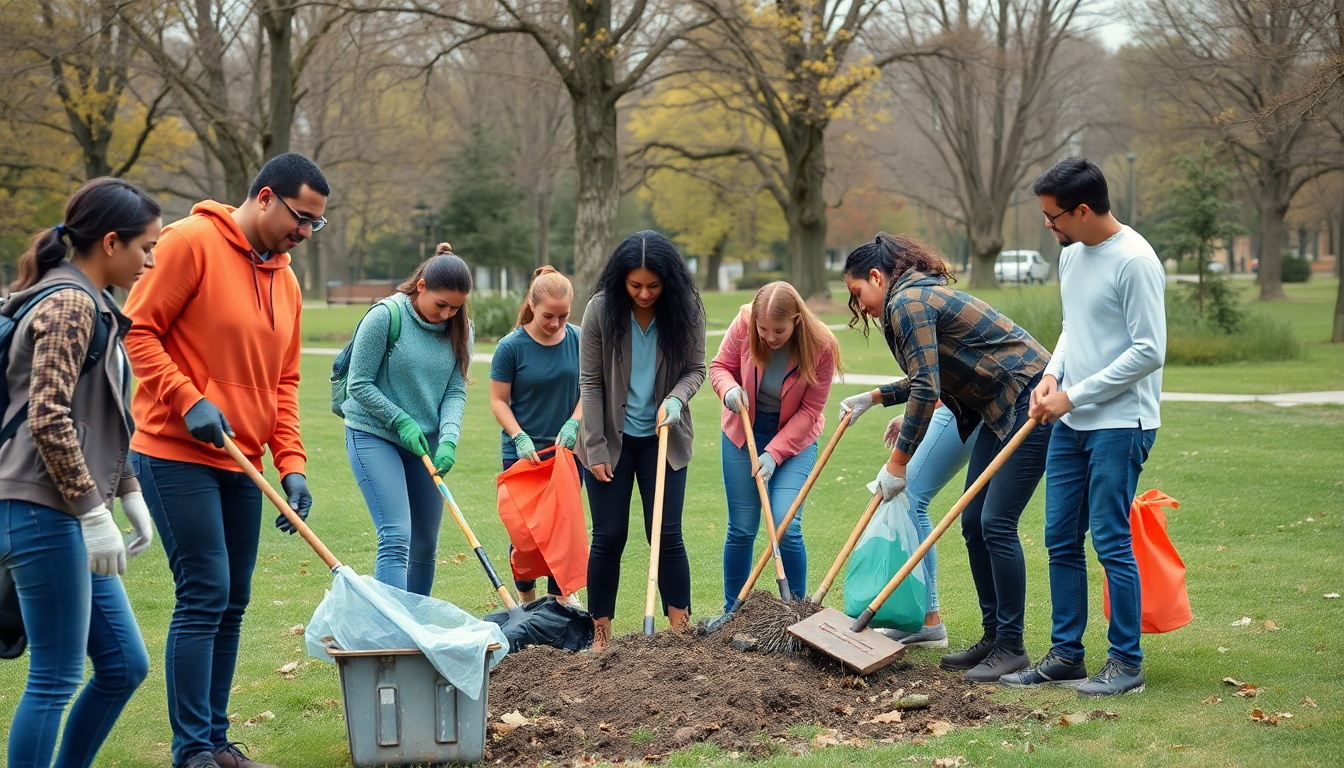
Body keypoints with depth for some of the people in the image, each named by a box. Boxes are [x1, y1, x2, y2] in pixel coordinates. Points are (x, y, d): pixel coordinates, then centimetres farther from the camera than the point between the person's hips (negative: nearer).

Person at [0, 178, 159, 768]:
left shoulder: (89, 304, 18)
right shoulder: (70, 304, -13)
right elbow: (49, 420, -20)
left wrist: (129, 494, 19)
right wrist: (94, 513, -18)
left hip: (73, 518, 10)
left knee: (125, 665, 13)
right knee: (55, 679, -5)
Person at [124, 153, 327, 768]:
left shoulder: (285, 281, 14)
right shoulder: (191, 243, -10)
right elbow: (137, 329, -12)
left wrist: (291, 464, 6)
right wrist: (189, 400, -19)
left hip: (240, 464, 8)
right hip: (177, 456, -8)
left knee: (232, 603, 9)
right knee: (204, 595, -10)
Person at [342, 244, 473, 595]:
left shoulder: (460, 329, 0)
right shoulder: (385, 316, -16)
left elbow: (456, 391, -1)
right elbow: (360, 384, -11)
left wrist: (448, 439, -16)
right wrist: (401, 421, -15)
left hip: (425, 443, 6)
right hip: (374, 435, -6)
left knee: (425, 546, 10)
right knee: (396, 540, -18)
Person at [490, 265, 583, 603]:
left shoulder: (579, 340, -2)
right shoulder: (511, 346, -10)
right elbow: (499, 401, -6)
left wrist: (573, 424, -12)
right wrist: (520, 438, -18)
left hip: (567, 449, 2)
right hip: (522, 452, -2)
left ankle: (559, 597, 20)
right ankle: (526, 599, 19)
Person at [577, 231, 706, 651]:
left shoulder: (686, 309, -9)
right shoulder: (601, 309, -12)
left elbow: (695, 369, 0)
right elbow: (590, 382, -8)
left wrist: (676, 398, -22)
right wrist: (595, 448, -9)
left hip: (663, 437, 1)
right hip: (612, 438, -1)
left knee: (667, 535, -1)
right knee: (608, 537, 2)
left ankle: (682, 631, 5)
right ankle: (601, 636, 11)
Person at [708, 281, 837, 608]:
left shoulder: (821, 346, -22)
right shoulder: (743, 325, -19)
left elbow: (809, 411, -15)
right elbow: (720, 366, -1)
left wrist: (774, 453, -21)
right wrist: (728, 389, -24)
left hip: (794, 437, -2)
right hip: (742, 433, 2)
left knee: (786, 527, -14)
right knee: (742, 529, 4)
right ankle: (732, 612, 20)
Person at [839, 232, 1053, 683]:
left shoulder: (908, 303, -14)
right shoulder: (922, 297, 17)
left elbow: (926, 390, -20)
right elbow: (929, 379, 31)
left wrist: (897, 463, -15)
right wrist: (873, 398, 30)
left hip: (1030, 404, -11)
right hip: (1000, 409, 11)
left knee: (996, 523, -12)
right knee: (974, 523, 9)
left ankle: (1011, 647, -6)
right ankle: (993, 637, 15)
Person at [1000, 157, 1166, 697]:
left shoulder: (1135, 261, -16)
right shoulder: (1071, 255, 12)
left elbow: (1148, 352, -18)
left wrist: (1073, 395, -15)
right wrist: (1052, 374, 5)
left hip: (1121, 424, -9)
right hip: (1071, 425, 9)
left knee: (1111, 542, -6)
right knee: (1061, 541, 10)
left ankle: (1126, 663, 3)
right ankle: (1066, 654, 19)